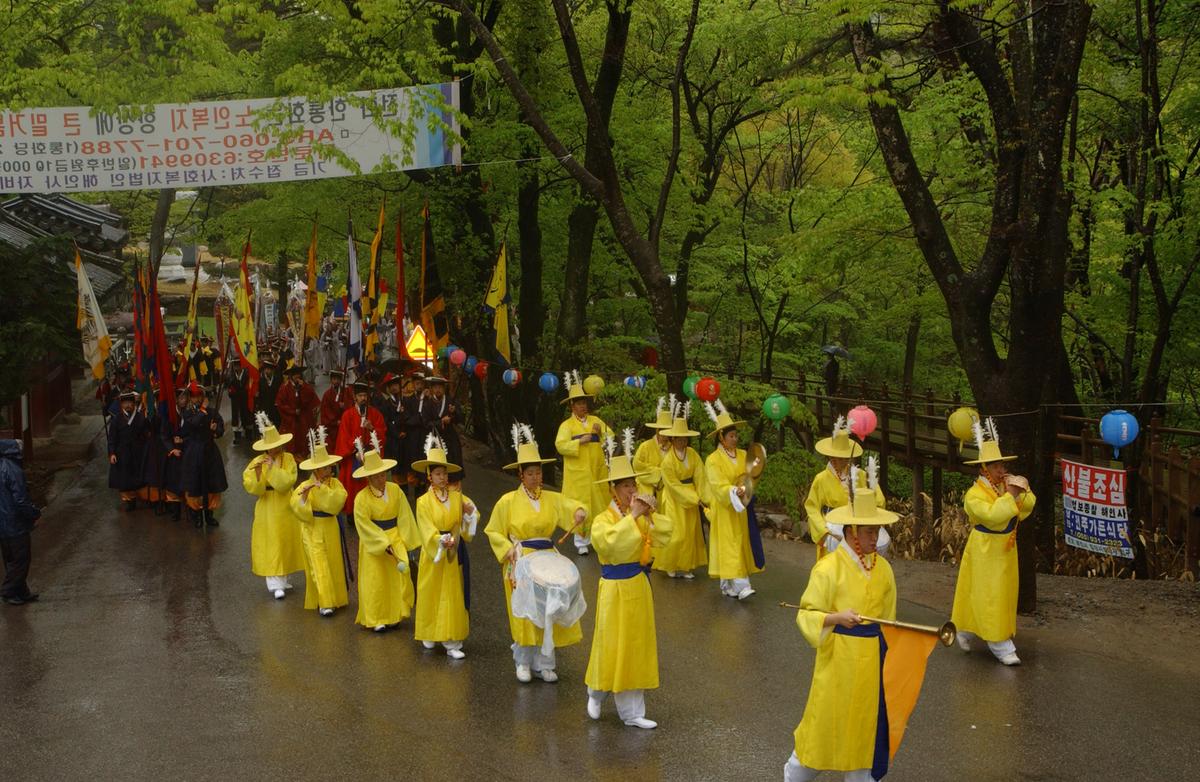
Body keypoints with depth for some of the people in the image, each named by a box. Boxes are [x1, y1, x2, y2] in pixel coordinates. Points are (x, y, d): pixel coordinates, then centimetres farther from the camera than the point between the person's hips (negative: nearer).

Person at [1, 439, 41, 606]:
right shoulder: (13, 471, -22)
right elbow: (21, 501, -24)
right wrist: (36, 513, -8)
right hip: (15, 525, -9)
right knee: (21, 559, 6)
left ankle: (21, 592, 26)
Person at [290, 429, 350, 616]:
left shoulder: (334, 483, -1)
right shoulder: (305, 486, -9)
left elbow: (339, 499, -19)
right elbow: (299, 509, -15)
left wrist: (323, 487, -25)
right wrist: (304, 494, -30)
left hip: (331, 528, 4)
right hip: (313, 529, -3)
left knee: (333, 563, 11)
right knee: (319, 565, -8)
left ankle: (334, 597, 25)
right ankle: (324, 602, -9)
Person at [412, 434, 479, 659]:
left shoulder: (457, 497, 1)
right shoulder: (424, 501, -8)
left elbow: (471, 521, 6)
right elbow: (427, 530, -16)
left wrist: (470, 511, -16)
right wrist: (442, 541, -32)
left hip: (455, 554, 2)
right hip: (433, 552, -2)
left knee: (454, 596, 3)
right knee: (432, 595, 7)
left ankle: (452, 641, 6)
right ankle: (429, 634, 22)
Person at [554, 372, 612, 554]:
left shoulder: (595, 420, 10)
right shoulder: (567, 425, -1)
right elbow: (560, 446, -13)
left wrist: (602, 432, -13)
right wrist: (579, 441, -19)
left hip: (597, 471, 4)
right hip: (578, 474, -4)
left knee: (599, 504, 7)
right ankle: (581, 541, 6)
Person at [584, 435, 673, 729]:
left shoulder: (642, 517, 5)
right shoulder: (603, 520, -11)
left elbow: (665, 534, -5)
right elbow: (612, 543, -30)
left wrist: (650, 514, -17)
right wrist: (632, 516, -27)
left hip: (639, 586, 6)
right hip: (615, 588, -6)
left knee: (637, 646, 9)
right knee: (611, 645, 3)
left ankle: (631, 712, 16)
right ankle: (596, 694, 30)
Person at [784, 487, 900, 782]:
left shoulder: (882, 568, 3)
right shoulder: (828, 568, -15)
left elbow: (887, 617, 12)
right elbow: (806, 615, -14)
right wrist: (837, 617, -30)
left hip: (872, 658, 5)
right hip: (838, 657, -5)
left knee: (867, 720, 13)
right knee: (827, 719, 6)